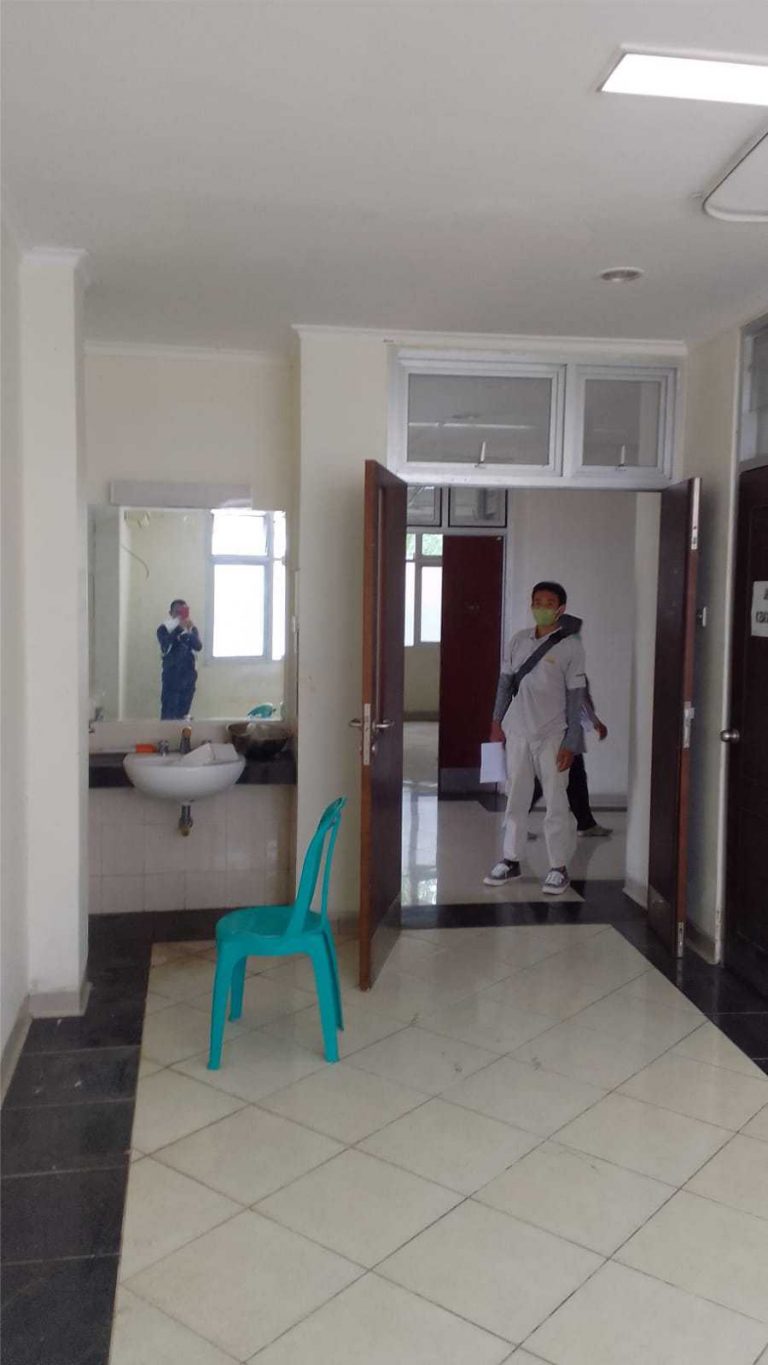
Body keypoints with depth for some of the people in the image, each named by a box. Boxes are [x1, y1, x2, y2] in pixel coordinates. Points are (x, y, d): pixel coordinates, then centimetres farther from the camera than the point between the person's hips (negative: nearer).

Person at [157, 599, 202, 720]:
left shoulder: (192, 629, 9)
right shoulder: (164, 629, -1)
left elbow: (198, 646, -8)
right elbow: (165, 647, -19)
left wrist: (189, 632, -25)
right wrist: (178, 629, -26)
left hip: (189, 674, 4)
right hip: (172, 675, -4)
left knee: (183, 714, 7)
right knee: (168, 715, -11)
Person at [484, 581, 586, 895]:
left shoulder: (570, 646, -7)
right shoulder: (519, 640, 6)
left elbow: (576, 697, -7)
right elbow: (506, 681, 13)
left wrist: (570, 743, -11)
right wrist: (497, 721, 9)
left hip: (552, 736, -4)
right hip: (517, 732, 4)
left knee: (555, 802, 1)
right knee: (516, 798, 12)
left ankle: (559, 868, 12)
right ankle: (510, 860, 23)